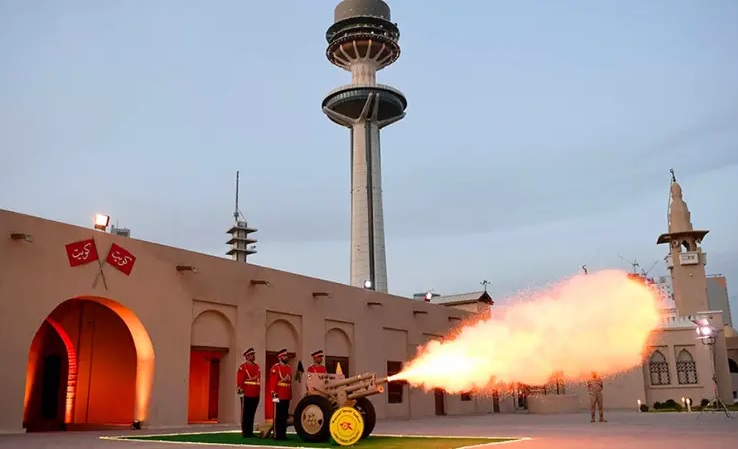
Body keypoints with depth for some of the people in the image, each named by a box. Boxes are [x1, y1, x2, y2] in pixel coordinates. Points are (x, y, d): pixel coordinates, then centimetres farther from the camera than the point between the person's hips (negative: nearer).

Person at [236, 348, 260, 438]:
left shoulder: (257, 366, 16)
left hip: (255, 395, 6)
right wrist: (240, 390, -18)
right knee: (245, 414, 0)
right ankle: (245, 432, 5)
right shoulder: (243, 367, -5)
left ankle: (250, 432, 15)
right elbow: (239, 380, -11)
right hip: (246, 395, -6)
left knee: (252, 414, 10)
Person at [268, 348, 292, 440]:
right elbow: (272, 382, -12)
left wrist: (290, 395, 16)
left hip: (286, 397, 7)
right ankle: (277, 435, 3)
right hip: (279, 396, -7)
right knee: (278, 417, -2)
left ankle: (283, 434, 14)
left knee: (284, 417, 9)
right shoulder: (275, 368, -5)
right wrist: (274, 394, -18)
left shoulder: (289, 368, 16)